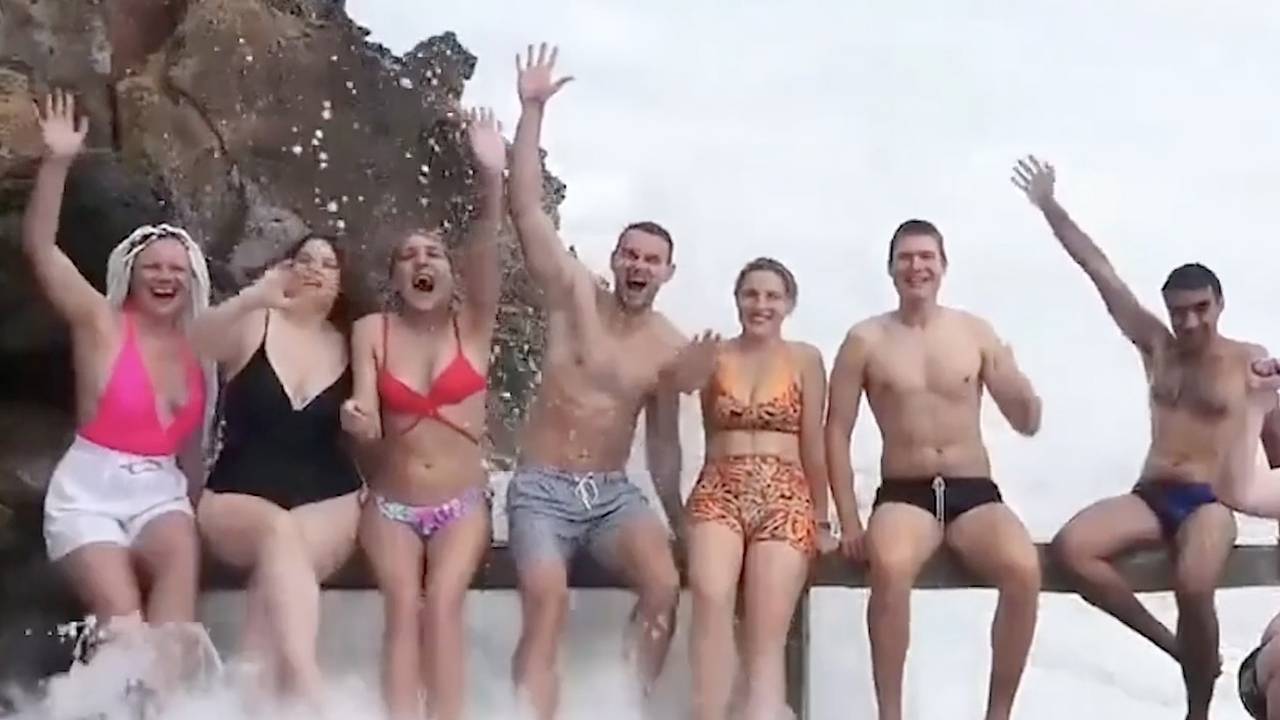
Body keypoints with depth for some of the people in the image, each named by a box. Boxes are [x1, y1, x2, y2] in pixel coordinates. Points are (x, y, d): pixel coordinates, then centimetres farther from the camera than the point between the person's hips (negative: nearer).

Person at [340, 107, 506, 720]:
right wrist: (357, 422, -33)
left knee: (443, 602, -22)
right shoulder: (372, 331, -2)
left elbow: (485, 248, -21)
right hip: (391, 504, 1)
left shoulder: (473, 325, -4)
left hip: (462, 503, -1)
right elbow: (369, 424, -7)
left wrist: (491, 176, -38)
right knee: (404, 606, -20)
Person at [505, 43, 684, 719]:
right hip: (541, 489, -2)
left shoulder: (671, 347, 3)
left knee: (665, 584, -23)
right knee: (545, 601, -26)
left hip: (613, 492, 2)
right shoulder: (575, 294, -3)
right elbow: (527, 208, -11)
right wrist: (532, 109, -15)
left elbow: (663, 441, 14)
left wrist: (679, 518, 17)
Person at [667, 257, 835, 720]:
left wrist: (820, 519, 11)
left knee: (766, 642, -15)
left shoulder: (805, 359, 9)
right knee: (711, 596, -30)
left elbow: (814, 445, 9)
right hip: (719, 492, 0)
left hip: (785, 497, 0)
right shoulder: (714, 355, 10)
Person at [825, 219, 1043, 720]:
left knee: (1024, 568, -30)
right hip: (904, 494, -1)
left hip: (974, 493, 2)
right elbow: (837, 431, 3)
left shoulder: (976, 332, 8)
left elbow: (1028, 425, 8)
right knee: (890, 564, -37)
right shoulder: (865, 339, 4)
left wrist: (1016, 380, -15)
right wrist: (848, 520, -5)